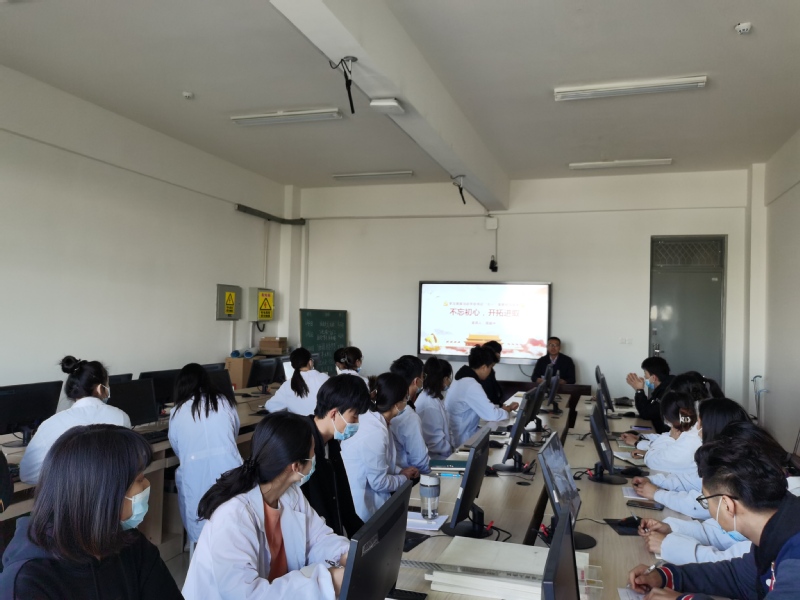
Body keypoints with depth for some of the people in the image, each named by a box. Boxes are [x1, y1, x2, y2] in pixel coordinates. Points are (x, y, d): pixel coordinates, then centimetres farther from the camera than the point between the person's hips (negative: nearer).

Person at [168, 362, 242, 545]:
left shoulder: (177, 412, 8)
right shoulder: (225, 402, 11)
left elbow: (177, 449, 19)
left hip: (195, 475, -1)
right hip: (229, 471, 1)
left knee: (201, 534, 7)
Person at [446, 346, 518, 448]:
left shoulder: (462, 379, 7)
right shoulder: (471, 386, -24)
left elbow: (482, 407, 13)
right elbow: (491, 415, -23)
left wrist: (501, 408, 3)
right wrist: (508, 409, -5)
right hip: (463, 442, -9)